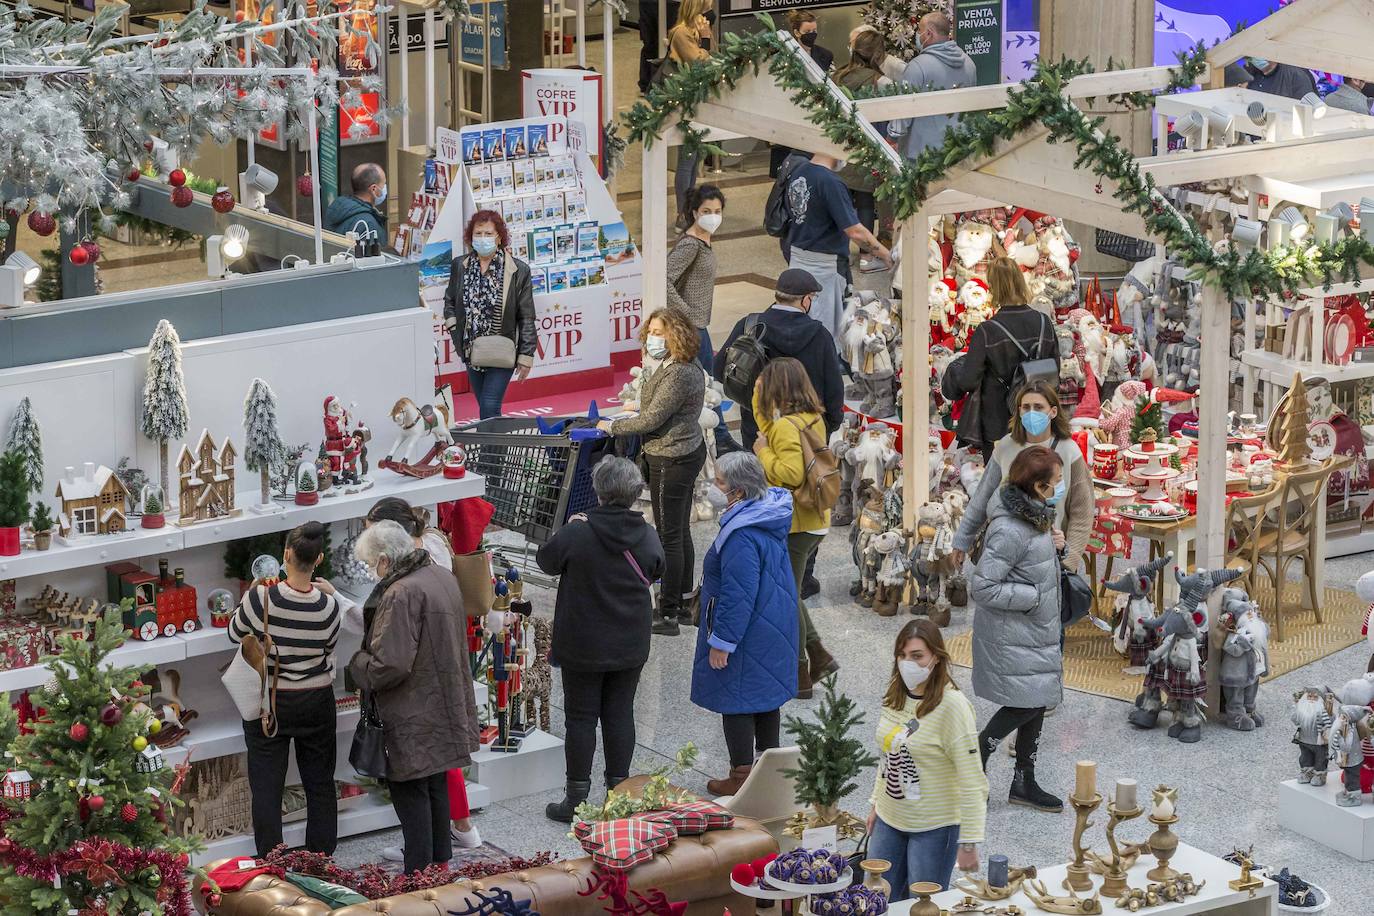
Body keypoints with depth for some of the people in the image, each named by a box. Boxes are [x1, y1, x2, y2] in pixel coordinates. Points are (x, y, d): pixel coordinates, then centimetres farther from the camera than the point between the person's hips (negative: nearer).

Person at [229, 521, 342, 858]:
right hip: (316, 701, 2)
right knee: (320, 784, 14)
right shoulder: (328, 605, -15)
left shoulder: (260, 598, -20)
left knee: (266, 788, 6)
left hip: (269, 702, -1)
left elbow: (235, 634, -1)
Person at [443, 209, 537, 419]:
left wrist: (526, 356, -6)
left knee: (490, 407, -13)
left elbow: (526, 317, -5)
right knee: (484, 407, 12)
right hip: (471, 352, 4)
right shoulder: (460, 266, 3)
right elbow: (450, 300, 21)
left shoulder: (518, 271, -9)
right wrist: (453, 326, 4)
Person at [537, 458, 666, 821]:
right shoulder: (647, 536, -9)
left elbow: (546, 559, -1)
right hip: (630, 646, 3)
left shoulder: (576, 535, -20)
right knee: (620, 714, 13)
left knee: (581, 717, 6)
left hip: (582, 647, -3)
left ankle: (577, 798, 10)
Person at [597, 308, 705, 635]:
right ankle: (683, 604, 28)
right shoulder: (688, 368, 9)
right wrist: (622, 424, 13)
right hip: (687, 452, 11)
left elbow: (652, 419, -22)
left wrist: (612, 427, -9)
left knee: (669, 537, -4)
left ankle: (667, 614, 2)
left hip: (672, 461, -11)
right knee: (680, 532, 18)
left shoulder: (678, 375, -24)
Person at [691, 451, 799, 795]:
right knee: (766, 697, 19)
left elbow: (737, 596, -27)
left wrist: (721, 642, -20)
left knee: (736, 702, 3)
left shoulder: (743, 537, -28)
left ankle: (742, 776, 10)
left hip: (747, 635, -10)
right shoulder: (771, 519, 4)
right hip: (773, 632, 10)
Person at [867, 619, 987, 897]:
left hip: (934, 828, -7)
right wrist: (876, 803, 17)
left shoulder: (952, 705, -21)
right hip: (889, 820, 7)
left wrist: (968, 843, -21)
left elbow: (972, 781, -20)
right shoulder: (894, 695, 0)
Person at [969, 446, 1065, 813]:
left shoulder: (1034, 515, 4)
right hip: (1011, 633, -10)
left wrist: (1053, 543, 0)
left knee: (1037, 702, 13)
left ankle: (1025, 783, 24)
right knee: (1028, 702, -7)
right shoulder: (1010, 529, -26)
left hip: (1036, 627, 10)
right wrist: (1033, 596, -20)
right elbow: (982, 587, -26)